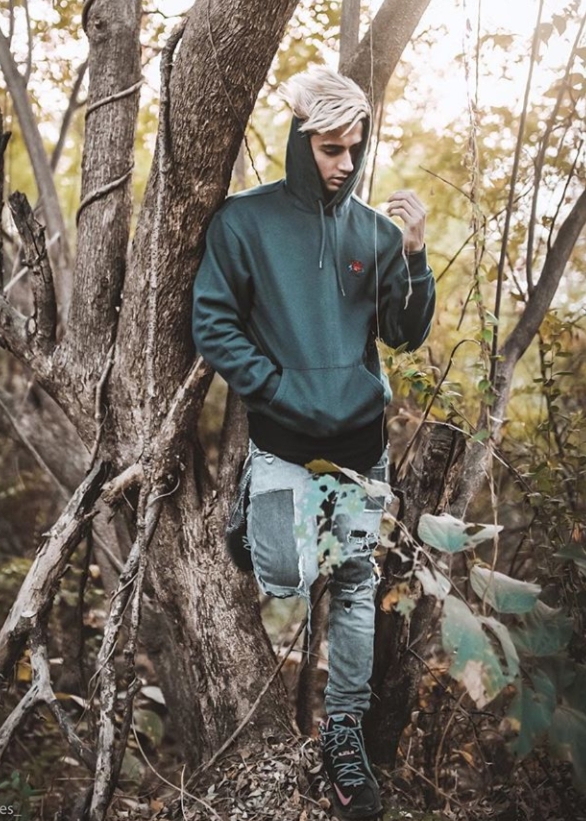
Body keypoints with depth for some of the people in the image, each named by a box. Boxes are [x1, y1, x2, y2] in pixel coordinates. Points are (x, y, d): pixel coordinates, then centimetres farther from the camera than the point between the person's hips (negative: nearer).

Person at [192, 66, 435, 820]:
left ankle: (344, 730, 19)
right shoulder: (245, 220, -2)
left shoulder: (375, 230, 6)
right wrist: (278, 389, -10)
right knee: (285, 583, -7)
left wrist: (414, 257, -11)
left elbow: (405, 335, 4)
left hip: (361, 437, 3)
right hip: (282, 441, -3)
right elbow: (214, 327, -4)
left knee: (356, 587, 5)